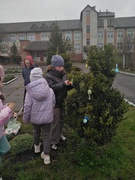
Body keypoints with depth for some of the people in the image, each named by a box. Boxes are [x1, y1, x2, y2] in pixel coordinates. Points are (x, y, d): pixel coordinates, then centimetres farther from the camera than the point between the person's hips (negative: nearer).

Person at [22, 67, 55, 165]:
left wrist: (25, 119, 3)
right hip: (47, 117, 0)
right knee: (46, 135, 13)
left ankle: (37, 146, 51)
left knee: (36, 132, 27)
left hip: (35, 117, 1)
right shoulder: (50, 90, -14)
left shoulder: (30, 92, -18)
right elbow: (53, 104, -2)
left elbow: (27, 107, -13)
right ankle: (46, 155, 21)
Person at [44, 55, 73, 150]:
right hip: (54, 102, -6)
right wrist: (63, 84, -34)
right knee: (55, 122, 1)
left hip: (62, 101, 6)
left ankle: (59, 134, 41)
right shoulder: (48, 75, -13)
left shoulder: (62, 73, 5)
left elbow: (66, 87, 10)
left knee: (61, 120, 17)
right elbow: (52, 87, -26)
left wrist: (71, 84, -10)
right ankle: (54, 141, 18)